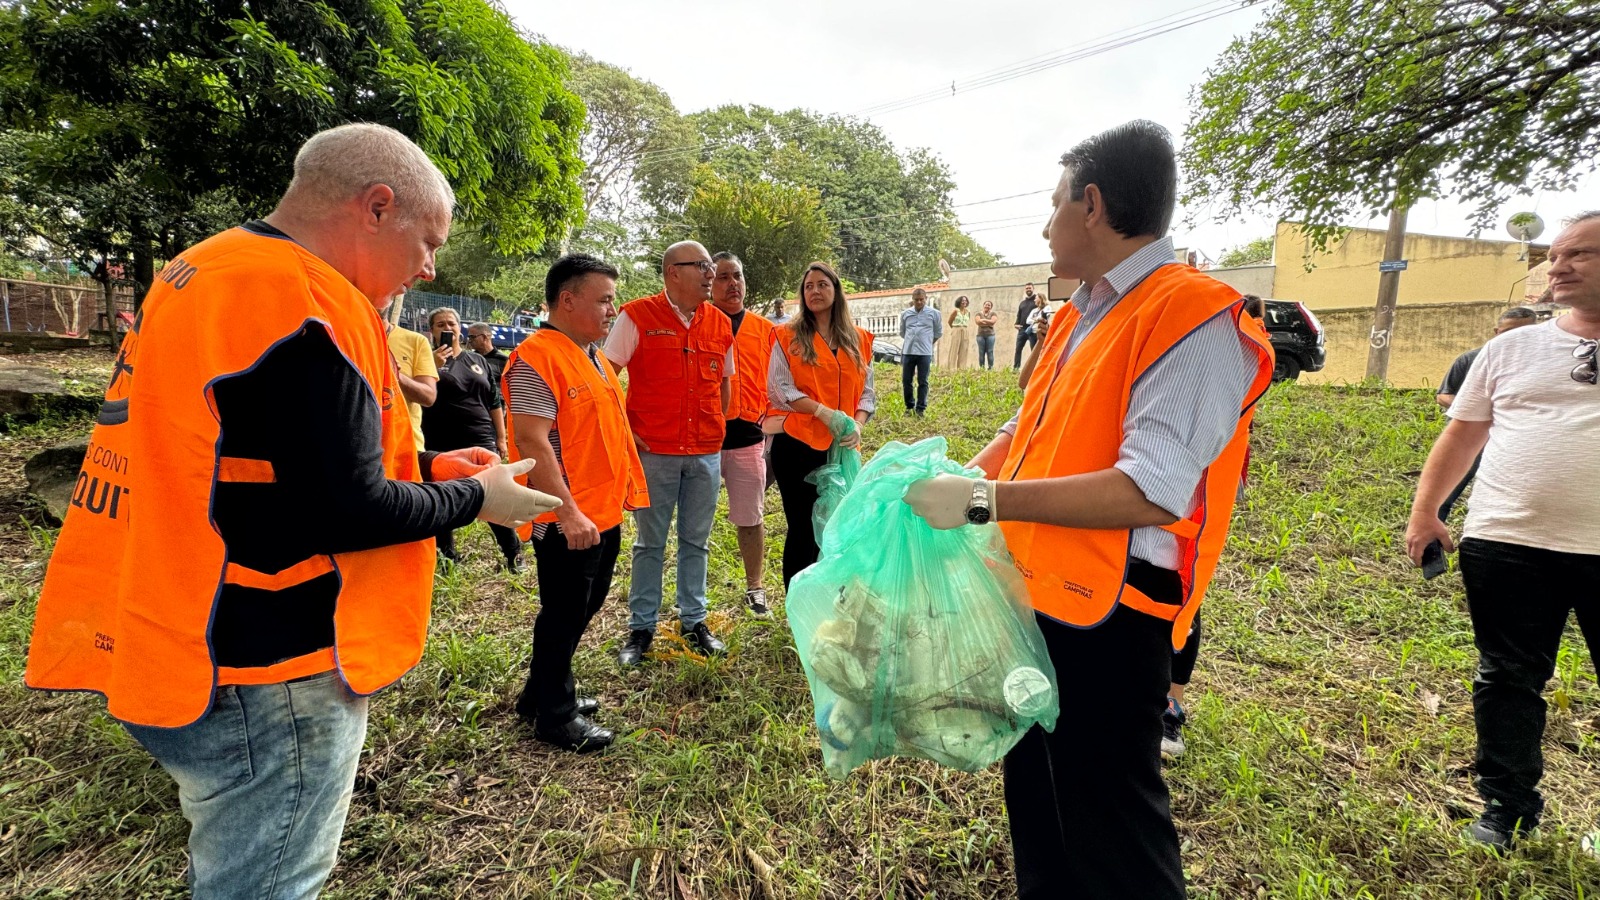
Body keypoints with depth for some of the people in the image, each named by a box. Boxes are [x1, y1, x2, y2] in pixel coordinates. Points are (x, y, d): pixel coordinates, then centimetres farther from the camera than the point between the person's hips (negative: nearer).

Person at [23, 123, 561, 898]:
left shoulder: (205, 273, 11)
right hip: (270, 679, -10)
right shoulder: (306, 297, -22)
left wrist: (426, 467, 11)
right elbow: (348, 512, -24)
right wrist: (475, 498, -7)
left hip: (193, 652, 10)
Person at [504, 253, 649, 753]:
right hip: (568, 520, -10)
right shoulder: (538, 357, -17)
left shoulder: (593, 356, 15)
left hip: (604, 512, 10)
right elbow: (531, 441, -23)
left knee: (582, 609, 20)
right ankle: (555, 716, 24)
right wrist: (569, 512, -25)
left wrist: (619, 493, 19)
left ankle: (542, 694, 38)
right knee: (564, 615, 5)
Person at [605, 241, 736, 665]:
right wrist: (624, 431, -9)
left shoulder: (720, 323, 7)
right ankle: (641, 627, 23)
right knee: (650, 543, 8)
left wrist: (716, 428, 10)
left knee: (696, 541, 13)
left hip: (706, 452, 4)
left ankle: (693, 621, 28)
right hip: (654, 450, -3)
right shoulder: (637, 316, -6)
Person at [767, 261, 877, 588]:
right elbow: (780, 388, -7)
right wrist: (826, 413, -17)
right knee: (802, 528, 2)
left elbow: (867, 392, 10)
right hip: (797, 443, -3)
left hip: (842, 447, 4)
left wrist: (857, 425, -10)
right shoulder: (788, 337, 2)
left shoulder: (859, 339, 12)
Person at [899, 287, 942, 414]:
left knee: (922, 382, 1)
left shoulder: (934, 313, 2)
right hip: (907, 352, 2)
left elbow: (938, 332, 13)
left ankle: (920, 408, 10)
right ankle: (909, 406, 21)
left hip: (925, 353, -2)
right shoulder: (905, 313, 7)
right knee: (906, 381, 6)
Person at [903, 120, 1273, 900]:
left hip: (1106, 617, -9)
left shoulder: (1194, 318, -18)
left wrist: (984, 500, -28)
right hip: (1036, 599, 9)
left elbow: (1151, 494, -28)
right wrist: (948, 485, 6)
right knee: (1035, 801, 26)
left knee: (1109, 835, 10)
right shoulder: (1077, 318, 10)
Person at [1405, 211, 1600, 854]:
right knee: (1508, 681, 9)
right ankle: (1506, 807, 23)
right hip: (1506, 545, 1)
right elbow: (1462, 435, 10)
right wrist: (1424, 512, 5)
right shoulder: (1511, 349, 8)